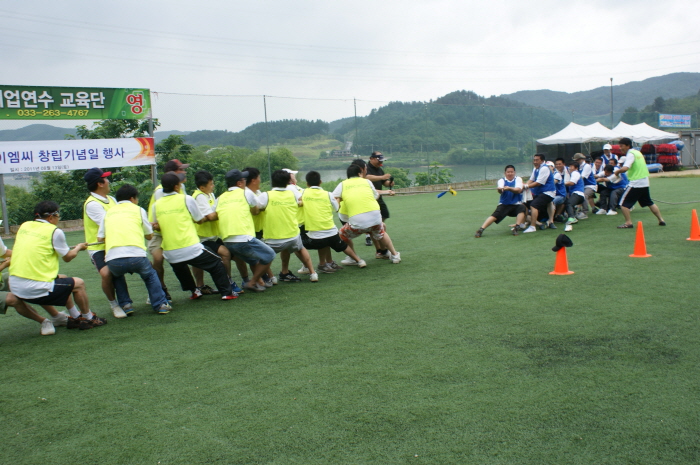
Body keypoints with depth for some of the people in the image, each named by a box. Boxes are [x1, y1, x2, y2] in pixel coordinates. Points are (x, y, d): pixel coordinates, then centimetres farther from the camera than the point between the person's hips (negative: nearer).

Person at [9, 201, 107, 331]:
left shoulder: (24, 226, 10)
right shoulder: (55, 232, -8)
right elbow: (67, 257, 3)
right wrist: (79, 247, 24)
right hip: (36, 289, -7)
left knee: (62, 279, 28)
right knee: (78, 283, 12)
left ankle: (75, 317, 35)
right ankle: (88, 318, 26)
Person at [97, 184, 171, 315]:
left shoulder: (108, 212, 21)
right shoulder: (138, 210, 15)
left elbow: (100, 238, 16)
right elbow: (149, 235, 20)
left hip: (113, 259, 2)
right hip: (136, 255, -2)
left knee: (117, 276, 34)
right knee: (150, 275, 27)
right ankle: (160, 304, 18)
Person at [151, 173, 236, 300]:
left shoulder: (156, 205, 6)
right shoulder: (186, 199, -3)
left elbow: (156, 226, 16)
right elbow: (199, 220, 8)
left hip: (170, 254, 4)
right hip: (191, 249, -4)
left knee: (180, 268, 36)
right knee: (216, 265, 13)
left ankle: (194, 291, 35)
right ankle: (226, 293, 11)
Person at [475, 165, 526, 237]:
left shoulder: (518, 179, 3)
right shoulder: (502, 180, 3)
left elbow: (518, 190, -18)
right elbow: (500, 191, -20)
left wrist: (509, 188, -38)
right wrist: (500, 189, -46)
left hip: (516, 204, 0)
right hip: (504, 204, 0)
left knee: (522, 208, -31)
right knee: (495, 215, -22)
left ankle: (517, 228, -29)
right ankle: (480, 230, -26)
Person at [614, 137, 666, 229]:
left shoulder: (630, 154, -13)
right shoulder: (638, 152, 14)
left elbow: (625, 168, -27)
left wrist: (617, 171, -9)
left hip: (635, 183, -9)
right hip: (645, 182, 9)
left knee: (623, 203, -2)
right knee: (649, 203, 20)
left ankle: (628, 223, -5)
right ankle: (661, 220, 23)